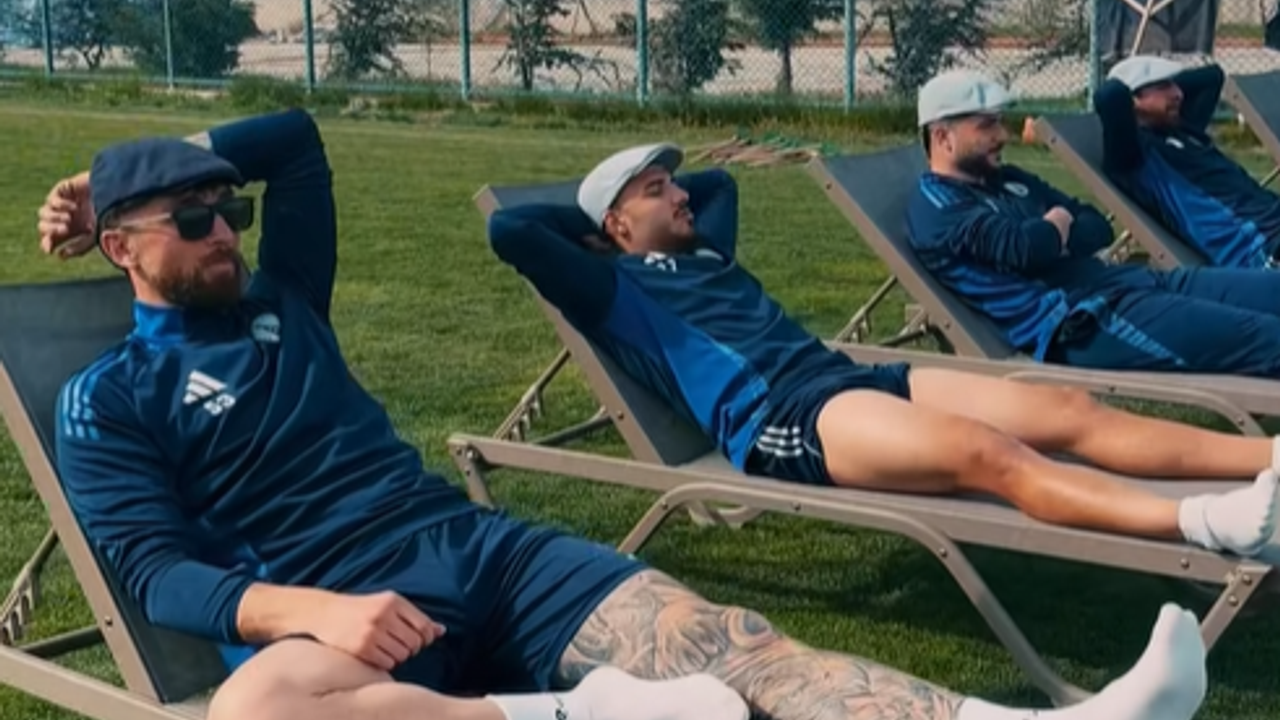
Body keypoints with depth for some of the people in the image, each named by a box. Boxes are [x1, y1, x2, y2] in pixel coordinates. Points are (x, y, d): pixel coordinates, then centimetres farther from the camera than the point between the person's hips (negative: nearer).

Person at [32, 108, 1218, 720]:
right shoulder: (109, 397, 8)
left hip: (475, 547, 5)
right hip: (328, 606, -4)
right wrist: (306, 609, -23)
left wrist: (144, 172, 28)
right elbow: (158, 575, -5)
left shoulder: (277, 304, 22)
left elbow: (291, 137, 32)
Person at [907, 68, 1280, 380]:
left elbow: (1098, 227, 17)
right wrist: (1056, 227, 1)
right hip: (1080, 324, -10)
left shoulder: (1006, 179, 23)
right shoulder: (934, 206, -5)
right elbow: (1024, 249, -22)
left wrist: (1048, 235, -5)